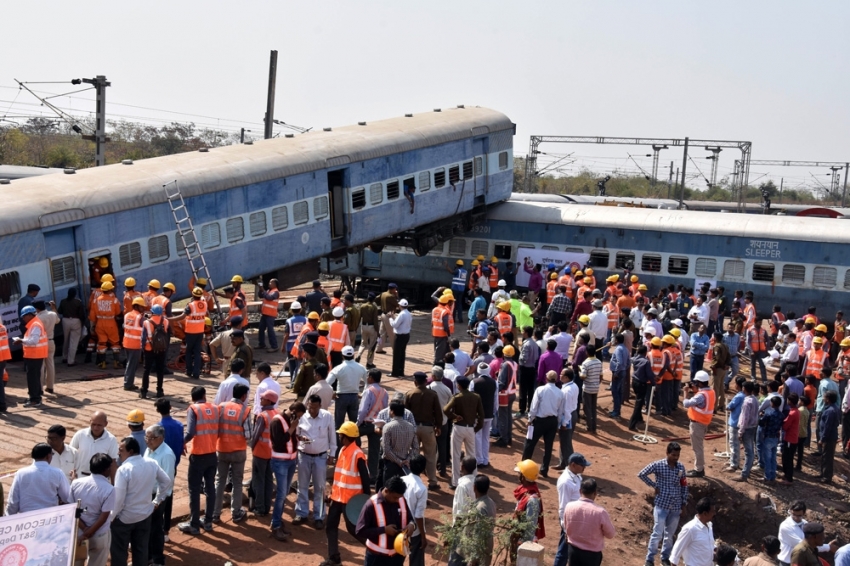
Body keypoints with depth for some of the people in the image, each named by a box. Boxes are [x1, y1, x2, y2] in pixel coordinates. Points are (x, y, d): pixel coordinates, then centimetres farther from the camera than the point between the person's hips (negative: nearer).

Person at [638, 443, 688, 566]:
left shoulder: (681, 467, 1)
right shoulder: (657, 465, -11)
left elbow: (684, 485, 10)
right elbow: (641, 474, -4)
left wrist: (684, 503, 7)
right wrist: (654, 485, -6)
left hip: (676, 506, 4)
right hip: (661, 504, -4)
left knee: (670, 534, 13)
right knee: (658, 533, -4)